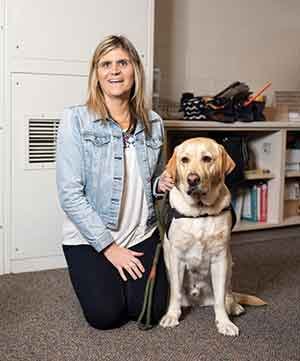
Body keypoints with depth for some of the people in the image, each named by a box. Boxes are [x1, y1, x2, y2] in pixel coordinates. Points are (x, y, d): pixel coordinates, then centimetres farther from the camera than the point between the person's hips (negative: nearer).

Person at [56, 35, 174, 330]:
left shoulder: (153, 122, 3)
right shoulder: (76, 120, -12)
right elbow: (70, 194, -16)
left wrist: (161, 184, -7)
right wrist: (108, 247, -17)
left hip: (142, 234, 4)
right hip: (89, 237, -3)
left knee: (150, 311, -9)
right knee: (106, 315, -14)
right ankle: (96, 279, 20)